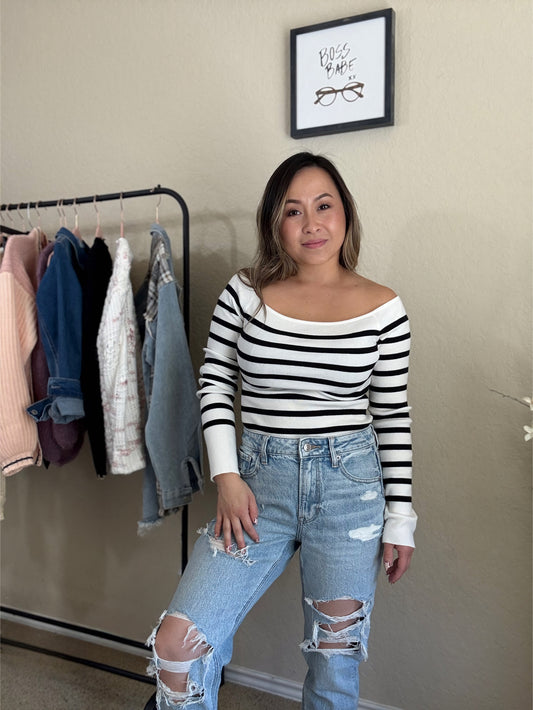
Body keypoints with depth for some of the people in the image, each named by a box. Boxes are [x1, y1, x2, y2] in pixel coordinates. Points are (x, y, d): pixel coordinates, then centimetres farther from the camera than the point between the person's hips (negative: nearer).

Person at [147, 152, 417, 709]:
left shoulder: (382, 308, -2)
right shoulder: (246, 292, -1)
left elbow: (392, 416, 1)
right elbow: (214, 382, 3)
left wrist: (400, 519, 3)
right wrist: (227, 477, -6)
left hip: (350, 482, 0)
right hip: (259, 482, 1)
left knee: (335, 659, 15)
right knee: (176, 642, -4)